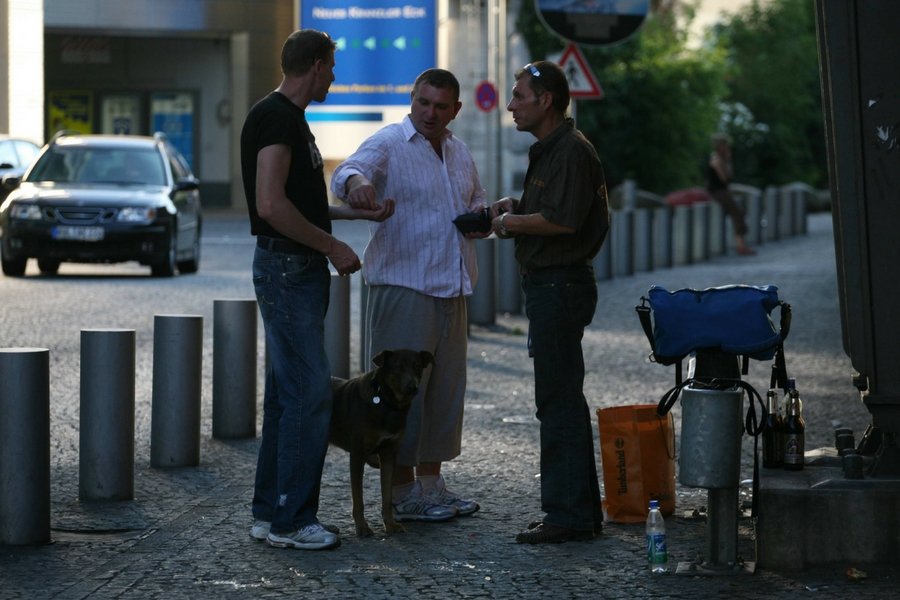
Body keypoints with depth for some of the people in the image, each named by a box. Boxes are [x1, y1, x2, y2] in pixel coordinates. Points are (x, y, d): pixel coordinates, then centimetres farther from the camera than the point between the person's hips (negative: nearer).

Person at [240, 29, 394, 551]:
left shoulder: (289, 118, 17)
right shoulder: (277, 118, -15)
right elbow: (271, 205, -24)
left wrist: (366, 213, 26)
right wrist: (332, 246, -16)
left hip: (299, 269, 11)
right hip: (288, 267, -11)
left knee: (289, 392, 12)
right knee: (310, 391, -10)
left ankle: (271, 512, 17)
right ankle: (291, 521, -6)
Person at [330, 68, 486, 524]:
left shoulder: (459, 153, 15)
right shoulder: (389, 144, -7)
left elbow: (477, 204, 26)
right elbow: (348, 172, -27)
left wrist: (481, 219, 2)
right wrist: (356, 182, -51)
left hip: (450, 289, 8)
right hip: (403, 286, -7)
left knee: (445, 387, 11)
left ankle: (430, 481, 20)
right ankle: (401, 491, -2)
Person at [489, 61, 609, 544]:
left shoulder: (571, 151, -15)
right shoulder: (547, 150, 18)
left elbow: (563, 219, -25)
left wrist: (512, 221, -11)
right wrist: (515, 209, 9)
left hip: (560, 284, -11)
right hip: (547, 285, 11)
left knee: (559, 401, -8)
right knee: (561, 400, 14)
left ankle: (568, 514, -5)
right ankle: (582, 510, 20)